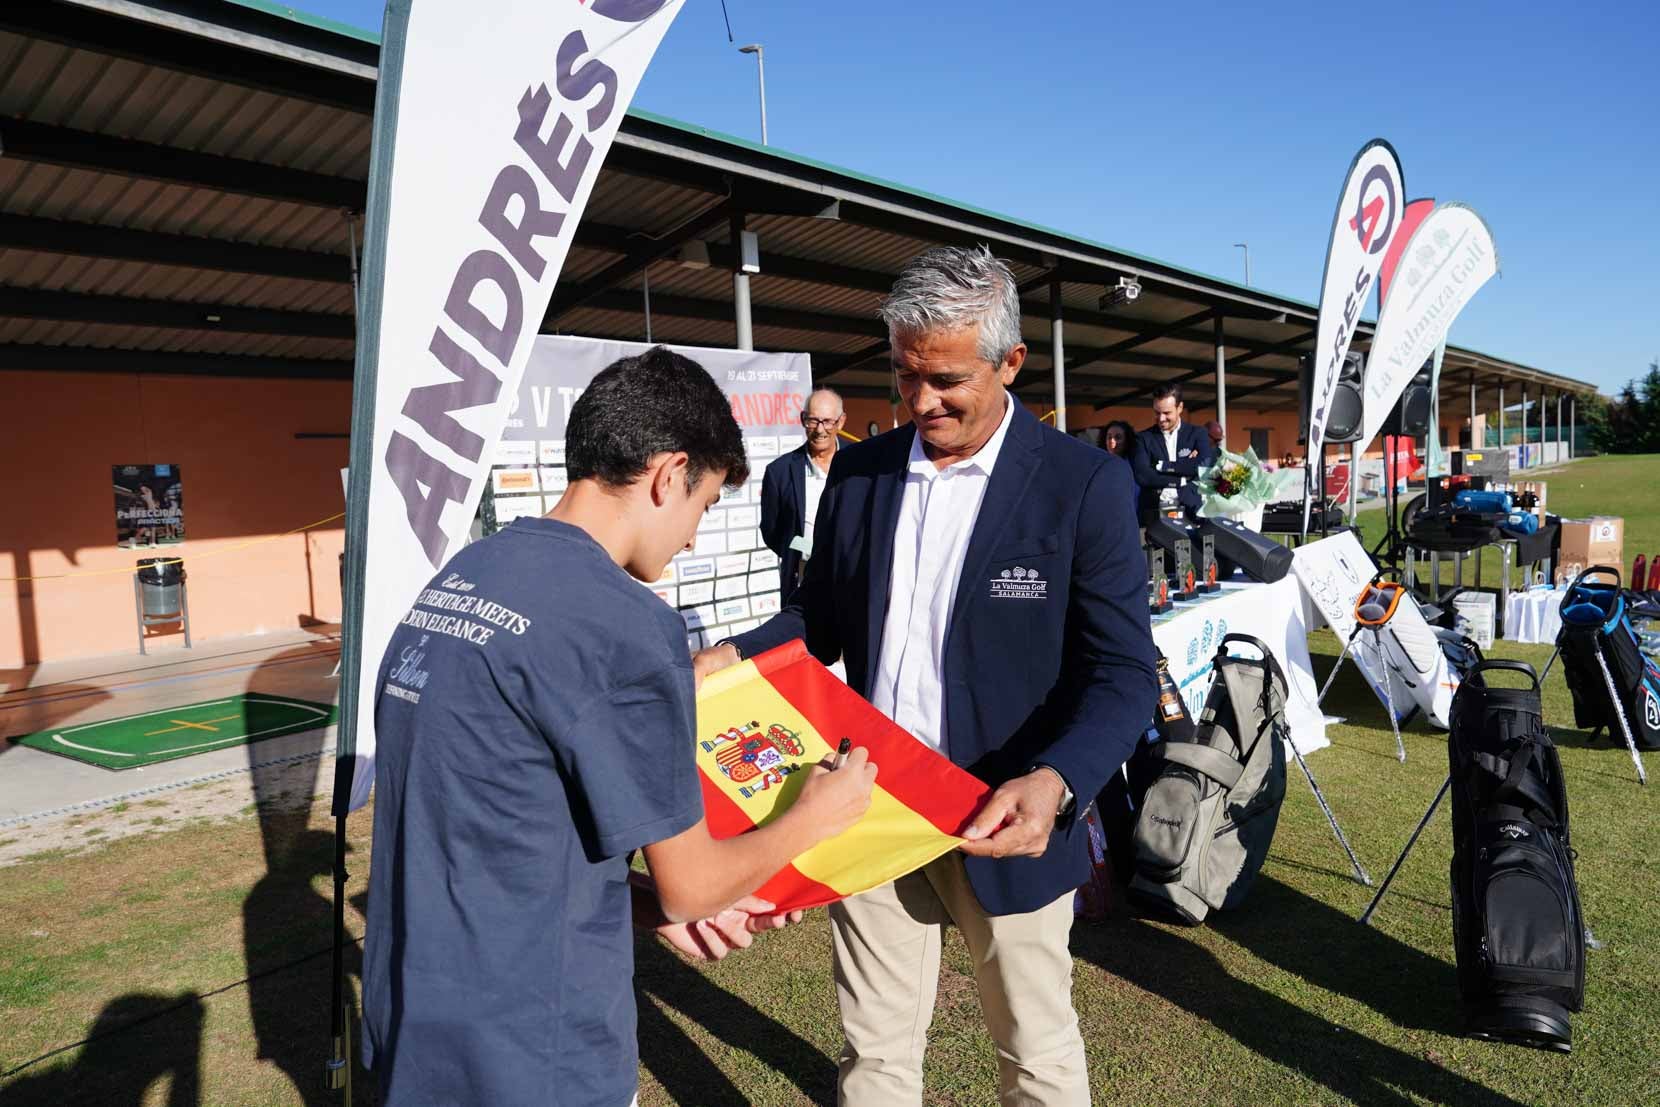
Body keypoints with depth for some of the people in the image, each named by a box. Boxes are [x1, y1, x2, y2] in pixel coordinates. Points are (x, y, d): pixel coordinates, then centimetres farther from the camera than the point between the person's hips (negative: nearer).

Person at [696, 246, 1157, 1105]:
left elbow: (1123, 674, -13)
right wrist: (732, 659, -8)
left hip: (1004, 823, -3)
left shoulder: (1085, 485, -12)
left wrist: (1055, 781, -31)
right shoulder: (857, 471, 1)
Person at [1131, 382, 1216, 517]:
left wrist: (1162, 465, -6)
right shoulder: (1144, 438, 7)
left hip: (1190, 509, 0)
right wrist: (1182, 480, -7)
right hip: (1153, 511, 0)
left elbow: (1204, 466, -8)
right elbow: (1141, 475, -7)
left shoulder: (1197, 434, 9)